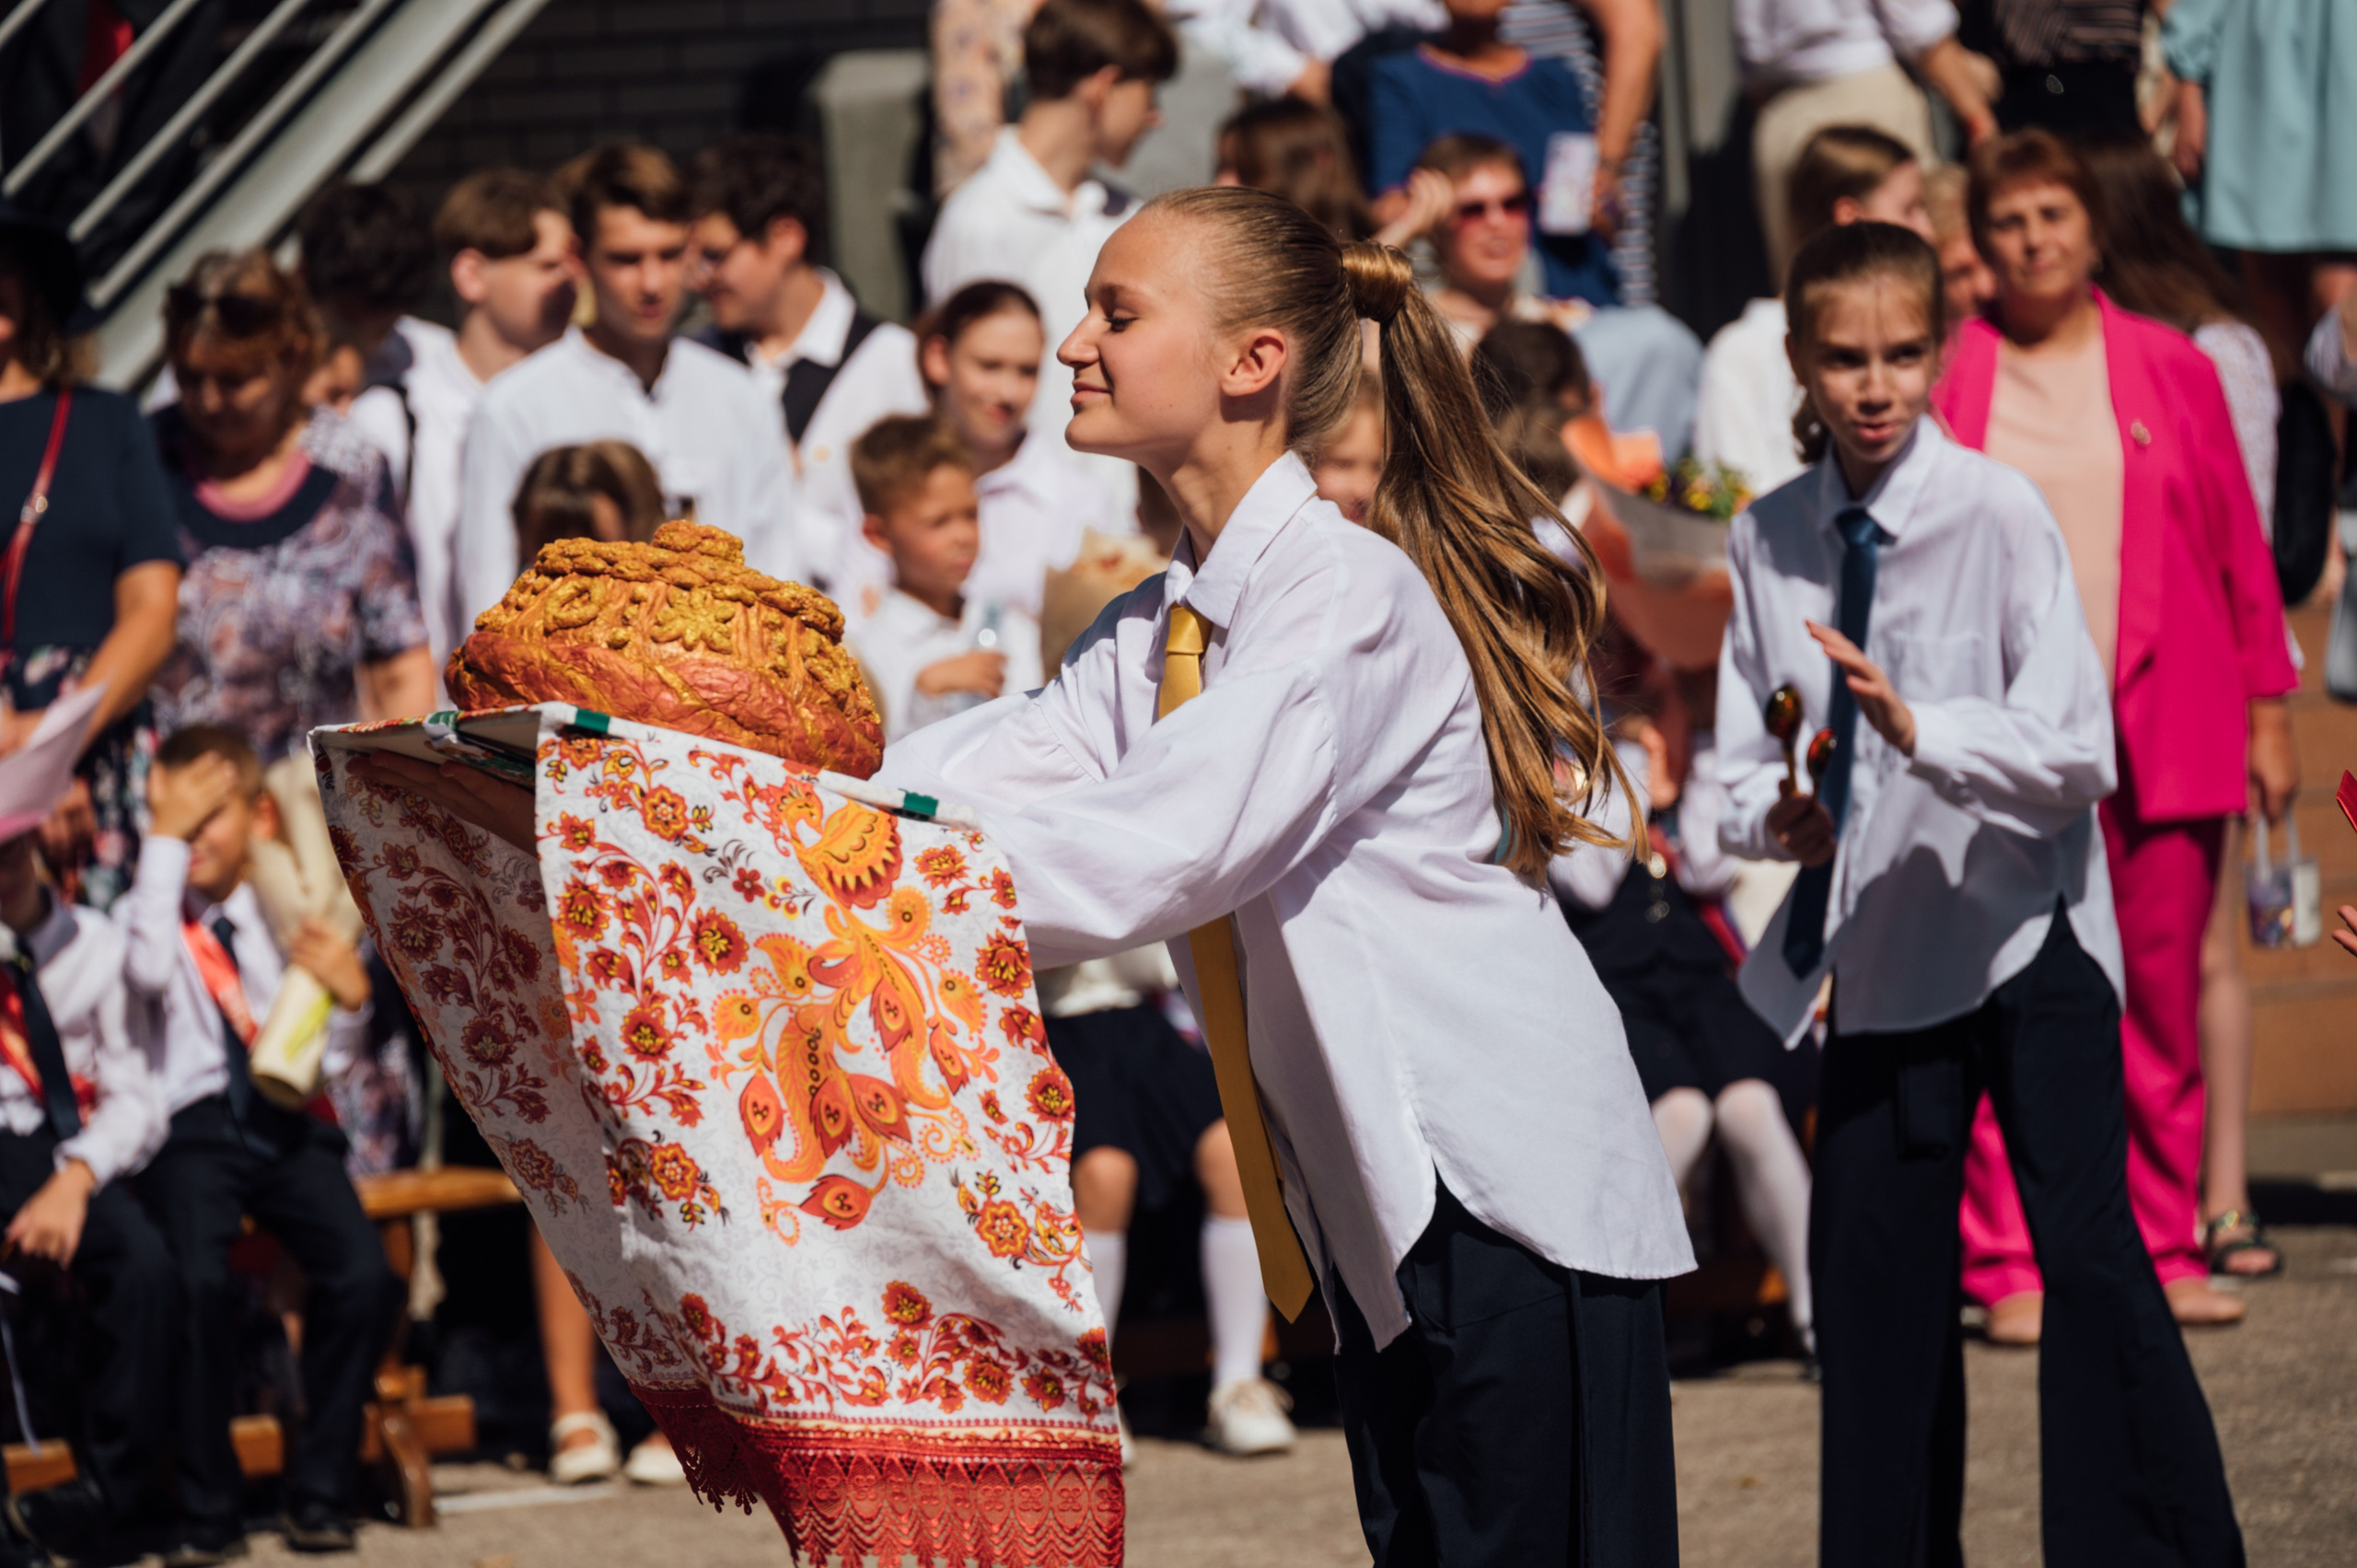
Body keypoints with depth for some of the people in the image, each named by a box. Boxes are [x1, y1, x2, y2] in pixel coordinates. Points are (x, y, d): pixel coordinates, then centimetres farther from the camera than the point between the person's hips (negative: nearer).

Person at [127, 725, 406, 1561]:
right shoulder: (147, 909, 8)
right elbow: (148, 970, -18)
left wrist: (349, 994, -3)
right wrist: (163, 837, -11)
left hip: (285, 1127, 3)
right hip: (190, 1130, -3)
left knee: (364, 1275, -22)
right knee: (199, 1281, -31)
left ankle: (319, 1491, -6)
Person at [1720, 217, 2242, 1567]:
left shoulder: (1998, 513, -11)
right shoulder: (1772, 539, 1)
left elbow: (2078, 755, -16)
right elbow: (1746, 762, 7)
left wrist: (1922, 731, -31)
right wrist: (1776, 815, -15)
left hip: (2027, 935, -4)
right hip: (1879, 949, 4)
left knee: (2090, 1254, -8)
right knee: (1873, 1270, 7)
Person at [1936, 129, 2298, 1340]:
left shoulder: (2171, 373, 11)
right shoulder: (1947, 379, 6)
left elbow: (2240, 550, 12)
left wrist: (2267, 711, 8)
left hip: (2159, 732, 2)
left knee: (2161, 1004, 4)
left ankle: (2160, 1251, 12)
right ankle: (2010, 1268, -1)